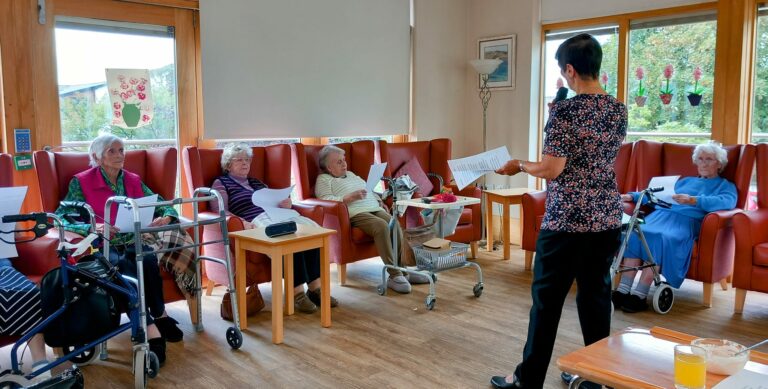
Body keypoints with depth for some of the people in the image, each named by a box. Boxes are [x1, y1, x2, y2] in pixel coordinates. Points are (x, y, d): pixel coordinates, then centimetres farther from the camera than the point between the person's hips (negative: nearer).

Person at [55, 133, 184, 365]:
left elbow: (163, 205, 13)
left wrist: (166, 217, -12)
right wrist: (92, 228, -26)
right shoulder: (81, 182, 2)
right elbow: (62, 217, -7)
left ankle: (157, 317, -19)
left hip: (133, 243, 3)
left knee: (149, 260, -31)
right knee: (124, 266, -35)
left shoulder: (134, 181, 14)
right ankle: (155, 324, -34)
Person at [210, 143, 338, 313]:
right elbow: (220, 211, -3)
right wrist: (243, 223, -20)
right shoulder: (221, 183, 13)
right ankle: (297, 293, -31)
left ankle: (315, 288, -25)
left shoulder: (256, 182, 32)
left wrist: (285, 203, 3)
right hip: (256, 223, -6)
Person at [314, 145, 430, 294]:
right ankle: (394, 275, -33)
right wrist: (351, 197, -16)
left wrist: (379, 201, 14)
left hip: (376, 209, 7)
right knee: (382, 226, -34)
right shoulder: (324, 179, 10)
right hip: (356, 214, -7)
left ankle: (403, 271, -20)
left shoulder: (351, 174, 33)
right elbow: (326, 200, -7)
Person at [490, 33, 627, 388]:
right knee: (597, 295, 14)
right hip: (607, 219, 6)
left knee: (547, 298, 4)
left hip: (566, 221, -6)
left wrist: (519, 166, 2)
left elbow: (552, 170, -17)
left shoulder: (565, 111, -14)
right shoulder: (619, 110, 7)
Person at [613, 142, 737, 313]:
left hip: (687, 220, -5)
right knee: (634, 233, -29)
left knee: (662, 238, -38)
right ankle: (623, 291, -35)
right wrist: (632, 196, 19)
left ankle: (639, 296, -38)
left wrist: (693, 200, -20)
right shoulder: (685, 181, 36)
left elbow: (726, 203, -4)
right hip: (662, 214, 5)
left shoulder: (726, 185, 19)